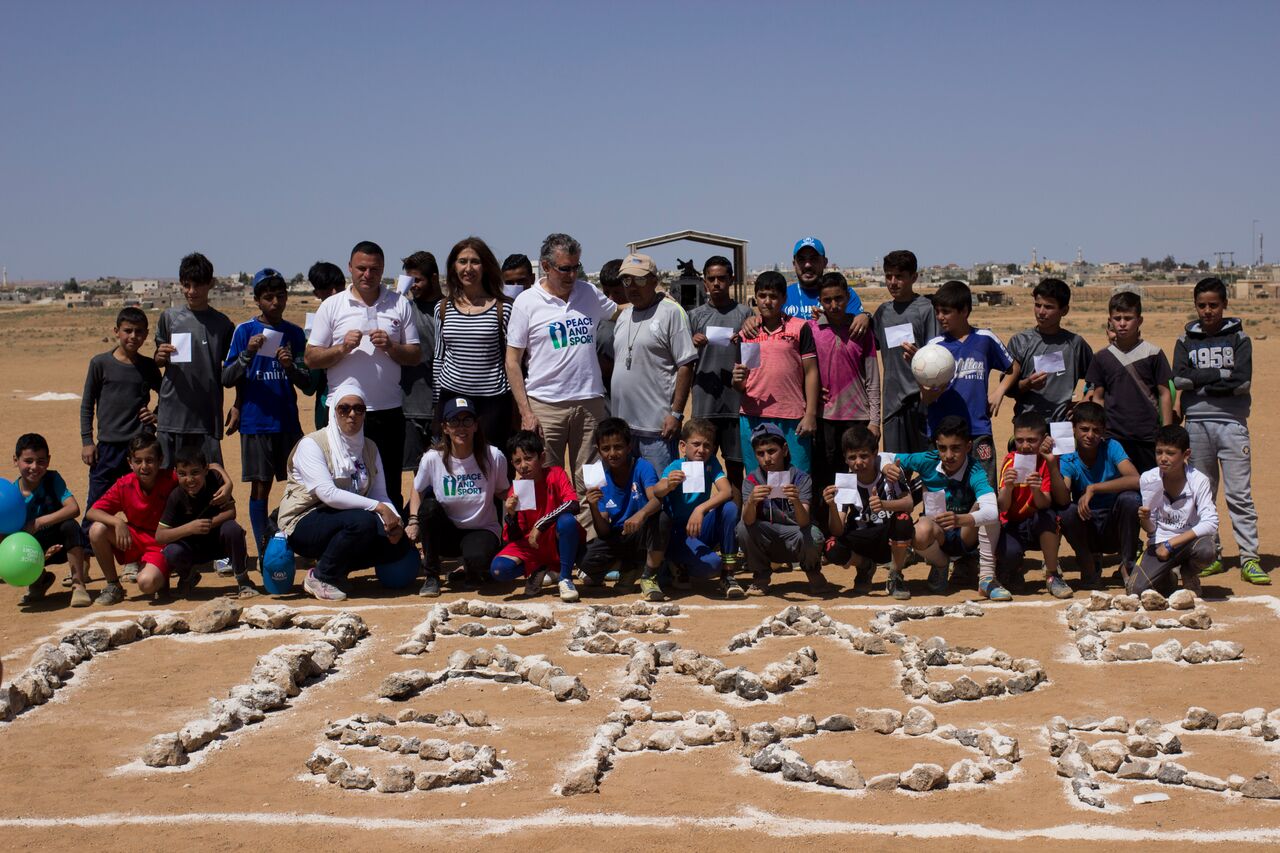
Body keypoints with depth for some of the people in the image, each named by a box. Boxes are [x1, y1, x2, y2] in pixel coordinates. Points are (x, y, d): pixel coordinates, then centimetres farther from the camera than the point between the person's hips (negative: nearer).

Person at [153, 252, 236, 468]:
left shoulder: (222, 324, 4)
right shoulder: (169, 317, 7)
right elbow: (158, 362, 14)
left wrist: (237, 406, 2)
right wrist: (160, 357, -9)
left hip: (208, 416, -1)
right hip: (172, 413, 1)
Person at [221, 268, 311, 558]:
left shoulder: (295, 334, 8)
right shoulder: (244, 331, 1)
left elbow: (307, 382, 7)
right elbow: (226, 379, -3)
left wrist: (291, 366, -13)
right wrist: (247, 354, -19)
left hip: (288, 422, 3)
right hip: (256, 422, -2)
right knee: (261, 487, 1)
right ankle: (263, 552, 8)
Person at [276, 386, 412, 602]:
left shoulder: (369, 448, 7)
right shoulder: (312, 444, -13)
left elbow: (380, 494, 1)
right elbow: (327, 493, -25)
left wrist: (394, 517, -21)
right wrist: (378, 507, -29)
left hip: (340, 523, 6)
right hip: (303, 525, -6)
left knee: (399, 543, -15)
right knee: (363, 522, -33)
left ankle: (337, 569, 5)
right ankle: (320, 577, -12)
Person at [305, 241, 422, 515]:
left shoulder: (399, 305, 8)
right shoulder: (332, 306, 4)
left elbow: (415, 356, 8)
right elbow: (311, 358, 2)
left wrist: (391, 346, -10)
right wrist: (342, 348, -14)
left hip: (388, 411, 1)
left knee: (390, 489, 8)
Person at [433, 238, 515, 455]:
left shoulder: (502, 308, 0)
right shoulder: (444, 308, 8)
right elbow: (439, 356, 15)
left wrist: (513, 402, 1)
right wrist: (438, 400, 13)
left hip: (493, 398, -2)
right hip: (452, 395, 3)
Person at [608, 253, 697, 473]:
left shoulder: (671, 312, -6)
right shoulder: (623, 316, 16)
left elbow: (686, 365, -10)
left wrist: (676, 413, -15)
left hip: (657, 425, -7)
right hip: (622, 423, 7)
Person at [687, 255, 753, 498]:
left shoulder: (744, 313, 7)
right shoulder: (695, 316, 10)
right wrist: (693, 344, -11)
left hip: (736, 399, -1)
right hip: (704, 400, 1)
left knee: (735, 464, 5)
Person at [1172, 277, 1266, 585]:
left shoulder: (1238, 338, 5)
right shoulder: (1186, 340, 10)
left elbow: (1243, 382, -9)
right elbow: (1179, 378, -6)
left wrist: (1200, 381, -7)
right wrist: (1222, 375, -8)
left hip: (1232, 423, -2)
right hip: (1197, 423, 2)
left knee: (1240, 494, -6)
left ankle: (1249, 559, -5)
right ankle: (1211, 556, 14)